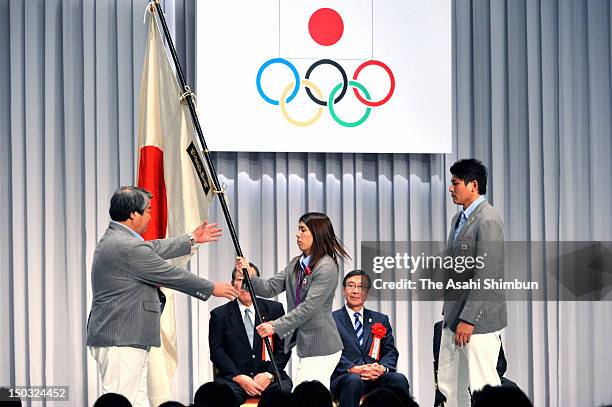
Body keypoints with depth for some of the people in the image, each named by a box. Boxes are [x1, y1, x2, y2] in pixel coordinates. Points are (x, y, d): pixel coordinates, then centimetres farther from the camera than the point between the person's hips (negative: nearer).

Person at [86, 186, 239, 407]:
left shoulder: (113, 239, 14)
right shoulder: (128, 247, -18)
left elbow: (154, 248, 30)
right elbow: (171, 275, -10)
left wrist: (192, 239, 39)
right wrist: (212, 289, 3)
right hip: (120, 341, -11)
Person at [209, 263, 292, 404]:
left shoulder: (274, 309, 13)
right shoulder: (220, 315, 10)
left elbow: (283, 348, 8)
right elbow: (217, 352, 2)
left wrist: (269, 374, -8)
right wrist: (238, 377, -12)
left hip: (268, 376, 1)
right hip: (233, 377, -1)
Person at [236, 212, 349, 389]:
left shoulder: (326, 267, -14)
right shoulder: (296, 264, 12)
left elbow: (309, 307, -20)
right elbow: (270, 288, 7)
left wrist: (276, 326, -21)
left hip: (320, 349, -9)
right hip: (306, 346, 9)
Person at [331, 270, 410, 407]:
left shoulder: (380, 320, 23)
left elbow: (390, 352, 15)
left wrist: (382, 367, -10)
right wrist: (352, 368, -19)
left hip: (376, 377, 3)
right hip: (344, 377, -3)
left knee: (399, 379, -28)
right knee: (354, 381, -38)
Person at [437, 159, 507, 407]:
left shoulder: (488, 221, -16)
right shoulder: (459, 218, 14)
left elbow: (485, 274, -20)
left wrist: (468, 319, -21)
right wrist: (449, 311, 17)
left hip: (478, 320, -10)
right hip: (454, 317, 10)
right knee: (448, 386, 12)